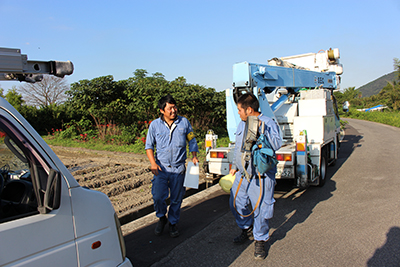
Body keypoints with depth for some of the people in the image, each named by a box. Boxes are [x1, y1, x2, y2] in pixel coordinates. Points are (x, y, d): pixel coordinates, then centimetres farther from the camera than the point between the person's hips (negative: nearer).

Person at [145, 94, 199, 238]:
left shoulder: (184, 122, 3)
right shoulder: (155, 125, 0)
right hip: (161, 168, -1)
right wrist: (153, 163, -10)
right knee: (158, 197, -8)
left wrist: (194, 156, -1)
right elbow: (149, 146, 4)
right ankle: (161, 218, 22)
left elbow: (192, 140, 12)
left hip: (178, 168, 1)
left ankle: (173, 223, 31)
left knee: (176, 199, 9)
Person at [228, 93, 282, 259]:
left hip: (261, 176, -7)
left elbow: (276, 144, -23)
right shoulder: (242, 124, 13)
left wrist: (262, 129, -31)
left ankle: (260, 241, 22)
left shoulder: (268, 123, -10)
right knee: (236, 204, 15)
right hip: (242, 174, 7)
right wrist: (234, 166, 25)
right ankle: (247, 229, 40)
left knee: (260, 209, 0)